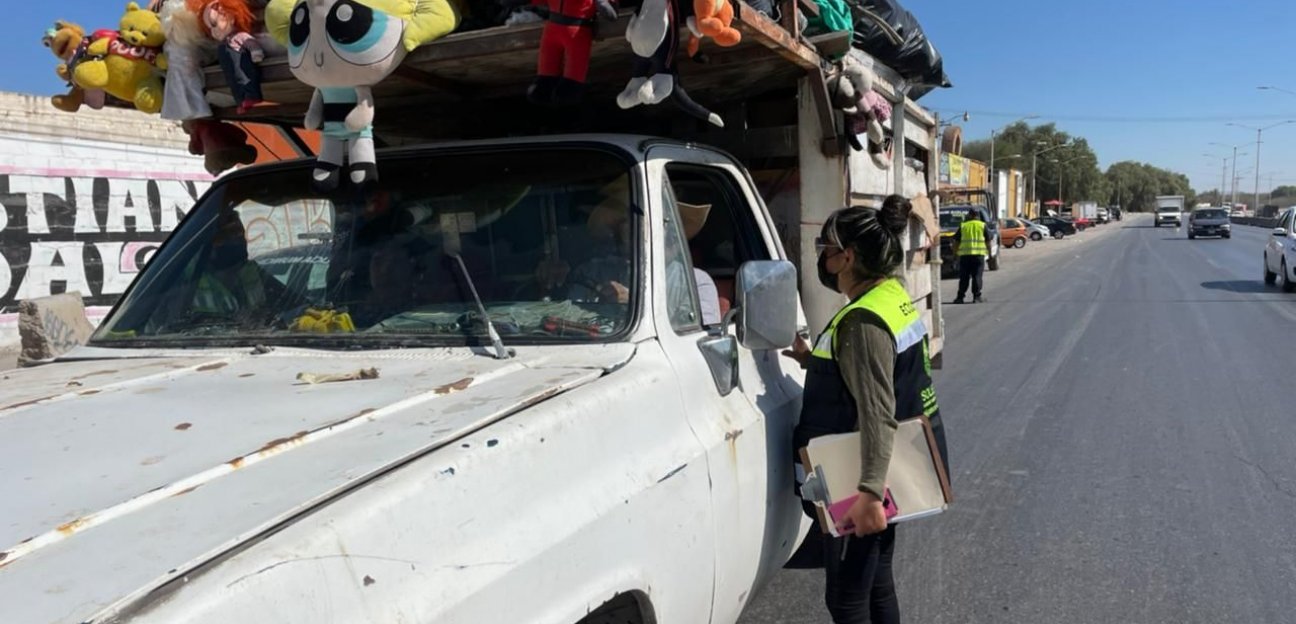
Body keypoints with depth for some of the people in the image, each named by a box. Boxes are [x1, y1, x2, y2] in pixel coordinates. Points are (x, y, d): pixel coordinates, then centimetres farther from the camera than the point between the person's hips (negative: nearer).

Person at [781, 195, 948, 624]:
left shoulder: (863, 321, -24)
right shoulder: (895, 297, 6)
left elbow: (877, 414, -29)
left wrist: (869, 492, -33)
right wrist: (813, 359, 16)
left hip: (857, 487, -10)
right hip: (886, 476, 10)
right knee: (878, 583, 22)